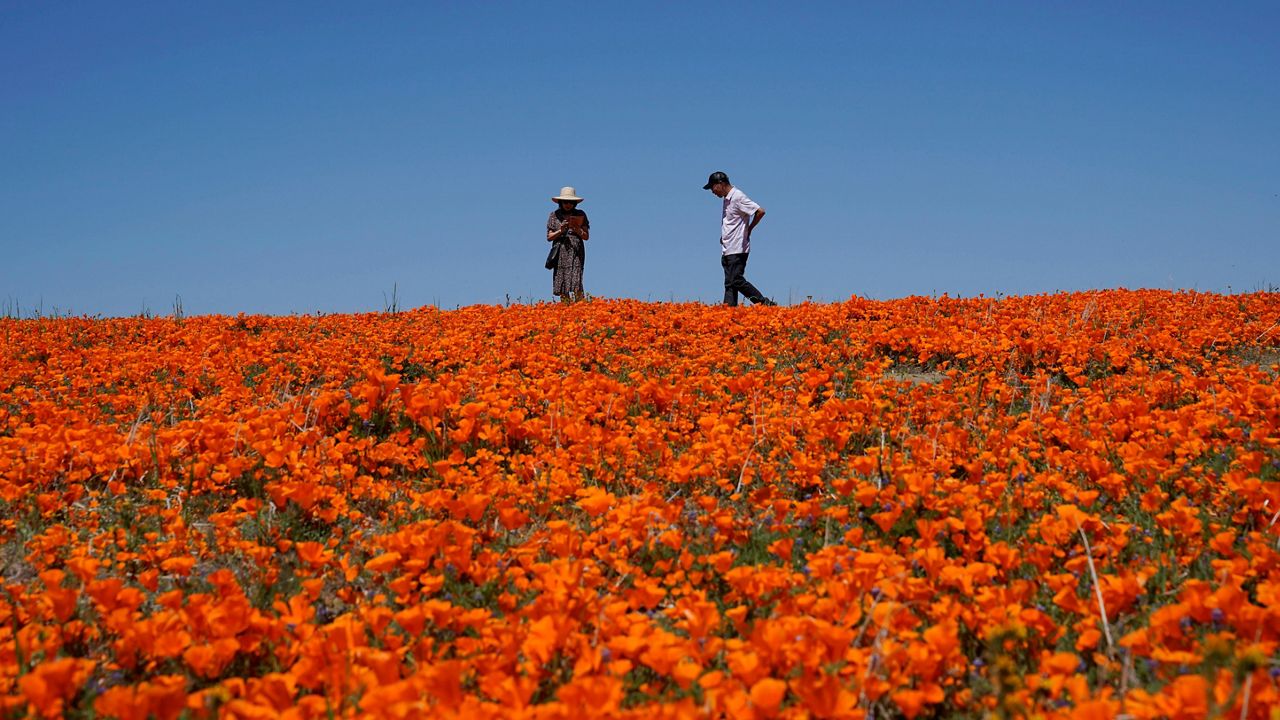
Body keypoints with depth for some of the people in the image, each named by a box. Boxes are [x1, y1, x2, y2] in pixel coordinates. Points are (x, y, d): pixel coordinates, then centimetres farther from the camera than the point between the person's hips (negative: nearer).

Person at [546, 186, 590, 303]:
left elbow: (586, 236, 8)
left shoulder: (580, 215, 8)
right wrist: (560, 231, -10)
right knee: (562, 289, -2)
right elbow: (549, 237, 7)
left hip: (576, 253, -1)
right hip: (560, 253, 1)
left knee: (576, 284, -16)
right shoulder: (554, 215, 8)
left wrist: (578, 230, -12)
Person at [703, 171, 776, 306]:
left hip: (738, 249, -9)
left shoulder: (738, 197, -14)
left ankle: (765, 303, -7)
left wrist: (749, 229, -8)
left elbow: (760, 211, -19)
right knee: (729, 283, 5)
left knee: (736, 281, -13)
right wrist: (723, 237, 11)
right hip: (727, 250, 9)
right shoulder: (727, 199, 14)